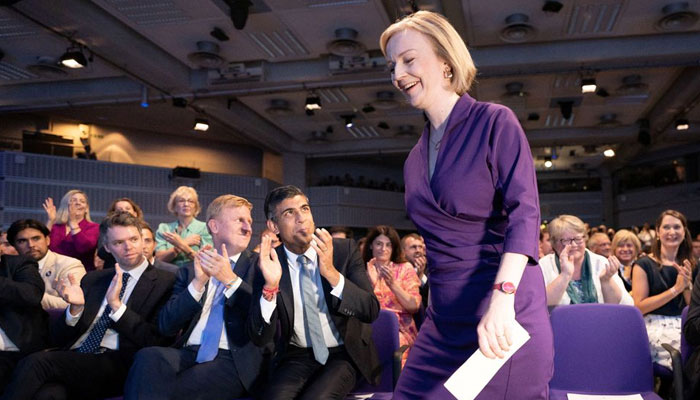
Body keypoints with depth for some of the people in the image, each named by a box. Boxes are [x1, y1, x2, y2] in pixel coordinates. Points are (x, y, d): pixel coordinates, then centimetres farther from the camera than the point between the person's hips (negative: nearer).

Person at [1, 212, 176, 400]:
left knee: (37, 361, -26)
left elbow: (155, 341, -5)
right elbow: (60, 338, 18)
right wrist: (76, 308, -3)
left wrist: (116, 304, -14)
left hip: (117, 365, -4)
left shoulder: (165, 282, 4)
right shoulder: (93, 279, 20)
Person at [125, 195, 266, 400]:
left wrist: (230, 279, -13)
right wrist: (198, 282, -9)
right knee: (148, 357, -28)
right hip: (188, 354, 4)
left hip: (235, 360, -3)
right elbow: (166, 326, 5)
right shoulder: (190, 271, 16)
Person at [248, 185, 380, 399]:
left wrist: (331, 273, -27)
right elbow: (260, 338, -10)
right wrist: (270, 286, -27)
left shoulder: (345, 250, -7)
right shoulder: (269, 262, -6)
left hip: (345, 354, 0)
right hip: (296, 357, 1)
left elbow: (371, 311, -13)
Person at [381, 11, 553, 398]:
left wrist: (502, 298, -30)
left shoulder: (495, 122, -7)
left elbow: (524, 212, -18)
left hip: (504, 318, -6)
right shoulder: (415, 159, 11)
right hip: (443, 323, 6)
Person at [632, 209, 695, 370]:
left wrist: (687, 285, -9)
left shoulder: (688, 265, 15)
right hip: (656, 327, -5)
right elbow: (639, 306, -8)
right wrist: (675, 289, -12)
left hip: (684, 325, 5)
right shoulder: (644, 265, -1)